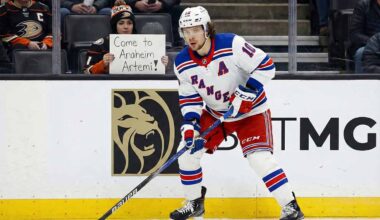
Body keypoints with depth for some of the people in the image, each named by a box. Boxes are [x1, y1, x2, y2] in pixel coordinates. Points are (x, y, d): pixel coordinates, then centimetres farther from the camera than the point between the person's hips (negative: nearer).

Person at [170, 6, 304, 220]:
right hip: (214, 113, 6)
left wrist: (246, 93, -30)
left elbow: (266, 65, -24)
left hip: (250, 110, -6)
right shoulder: (182, 63, -10)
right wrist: (189, 124, -17)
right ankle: (194, 203, 20)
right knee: (188, 149, 0)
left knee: (260, 158, -21)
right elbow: (189, 98, -2)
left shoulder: (232, 44, -27)